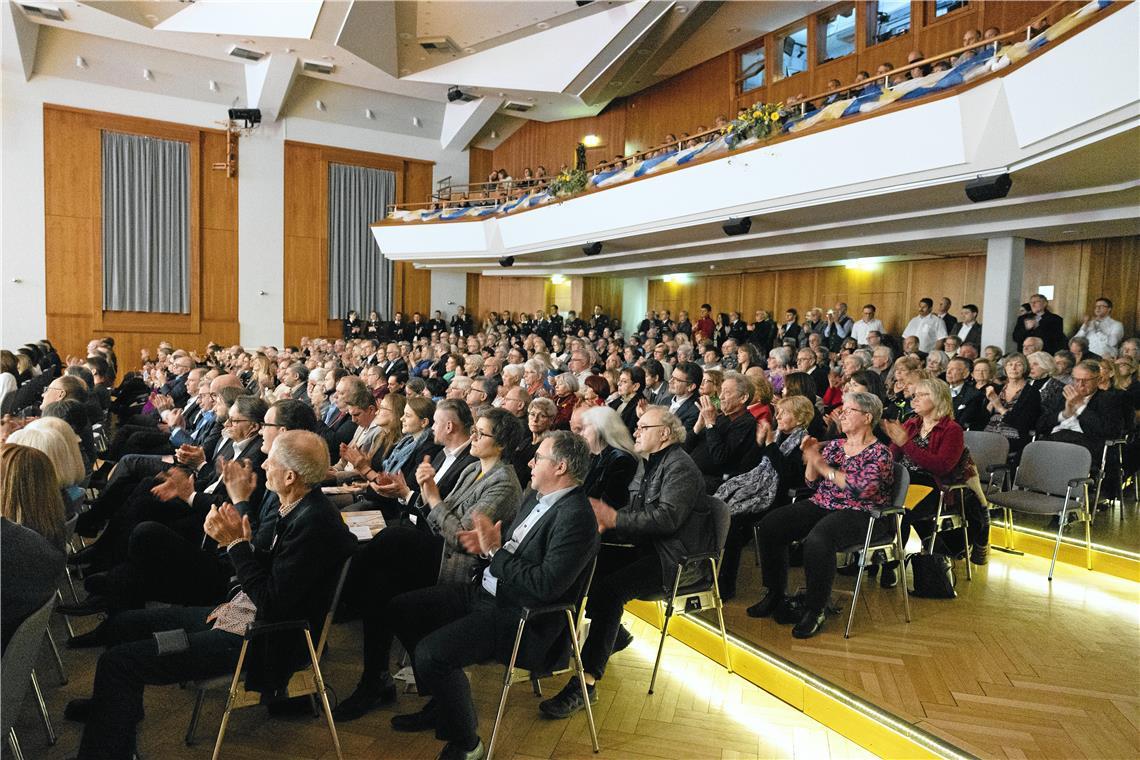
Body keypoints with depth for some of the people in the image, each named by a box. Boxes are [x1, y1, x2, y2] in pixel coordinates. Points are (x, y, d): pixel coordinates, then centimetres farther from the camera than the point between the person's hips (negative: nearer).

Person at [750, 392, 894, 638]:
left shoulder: (879, 453, -2)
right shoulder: (834, 446, 16)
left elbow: (860, 489, -18)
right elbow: (812, 483, 15)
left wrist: (822, 466, -17)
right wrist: (811, 458, -3)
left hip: (858, 514, -7)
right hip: (821, 505, 7)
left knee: (817, 539, -38)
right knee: (768, 525, -14)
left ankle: (815, 611, -20)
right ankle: (775, 594, 1)